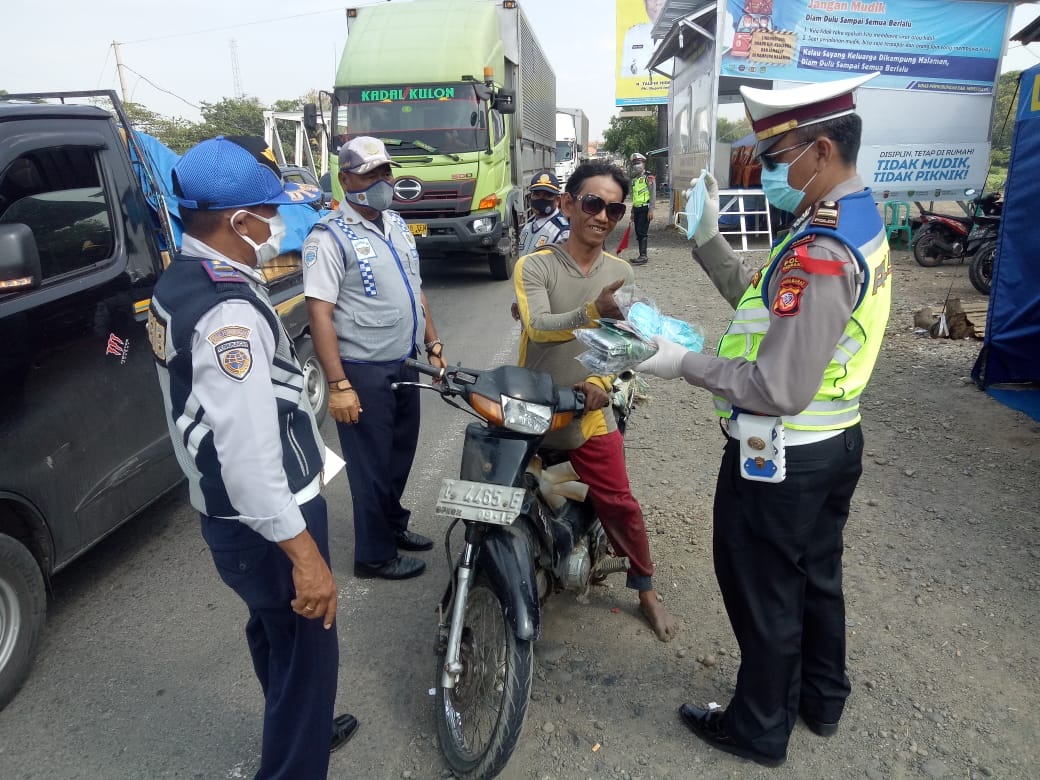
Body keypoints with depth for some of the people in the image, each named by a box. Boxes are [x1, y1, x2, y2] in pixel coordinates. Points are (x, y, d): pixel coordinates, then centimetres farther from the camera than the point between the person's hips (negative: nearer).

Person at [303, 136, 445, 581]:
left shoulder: (397, 225, 10)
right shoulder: (329, 238, -15)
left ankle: (394, 525, 42)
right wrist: (338, 385, -24)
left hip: (406, 363, 8)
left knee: (401, 455, 21)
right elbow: (319, 313, -20)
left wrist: (433, 345, 14)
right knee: (372, 466, 5)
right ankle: (374, 555, 22)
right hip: (364, 372, -7)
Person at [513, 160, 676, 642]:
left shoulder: (621, 274, 1)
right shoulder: (534, 266, -11)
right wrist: (593, 312, -45)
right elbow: (538, 326, -28)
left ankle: (646, 592, 27)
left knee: (619, 504, 6)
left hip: (589, 414, 2)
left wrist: (600, 381, -19)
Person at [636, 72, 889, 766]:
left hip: (781, 460, -10)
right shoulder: (862, 219, 6)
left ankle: (760, 729, 32)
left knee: (764, 596, 10)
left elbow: (781, 387, -30)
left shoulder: (819, 248, -27)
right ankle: (822, 700, 47)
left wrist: (684, 364, -21)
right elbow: (771, 309, 9)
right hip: (836, 441, 10)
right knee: (817, 576, 25)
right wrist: (708, 240, 4)